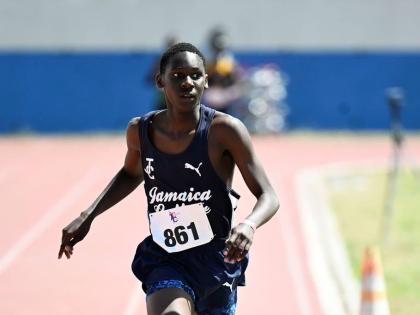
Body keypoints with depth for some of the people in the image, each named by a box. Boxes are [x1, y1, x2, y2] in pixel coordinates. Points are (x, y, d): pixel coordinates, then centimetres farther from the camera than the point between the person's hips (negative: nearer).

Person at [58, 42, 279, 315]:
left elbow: (268, 197, -12)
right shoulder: (140, 131, -4)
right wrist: (87, 217, 12)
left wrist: (249, 225, -34)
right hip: (165, 261, 0)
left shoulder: (225, 130, -14)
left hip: (216, 258, 0)